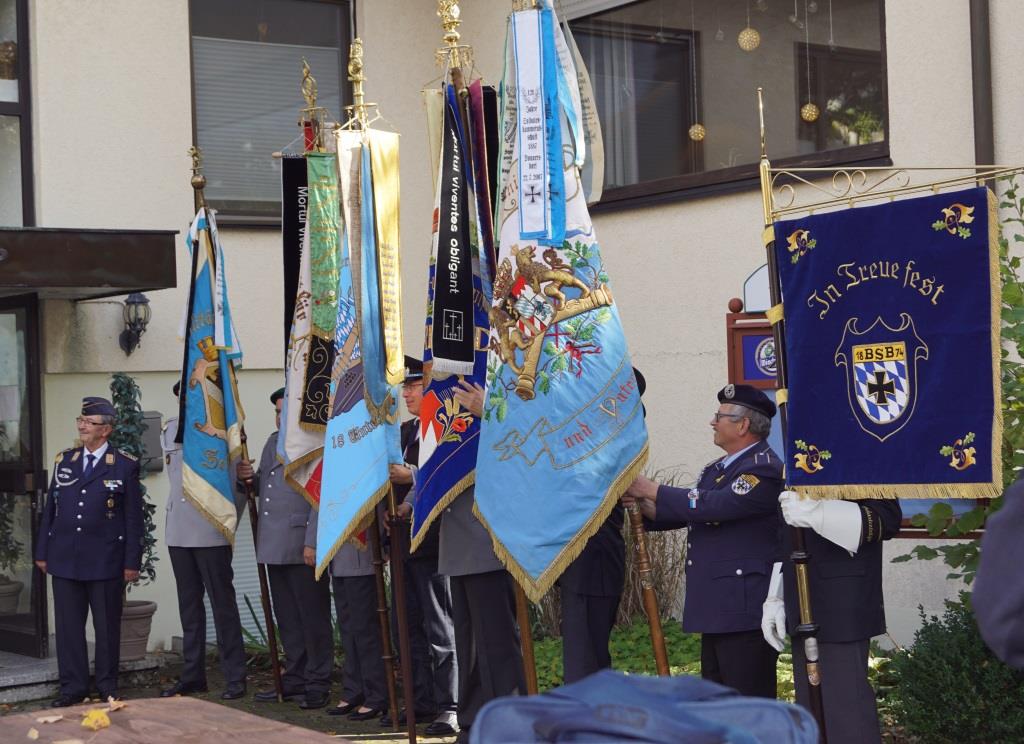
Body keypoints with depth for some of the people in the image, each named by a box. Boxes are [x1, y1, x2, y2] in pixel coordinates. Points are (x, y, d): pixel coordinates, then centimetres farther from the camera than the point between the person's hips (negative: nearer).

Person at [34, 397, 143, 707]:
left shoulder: (125, 466, -2)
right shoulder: (64, 461, 10)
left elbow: (133, 518, -2)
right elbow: (49, 510, 13)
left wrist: (132, 562, -5)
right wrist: (42, 552, 9)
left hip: (106, 562, -3)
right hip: (65, 559, 3)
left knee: (107, 626, 5)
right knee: (68, 626, 6)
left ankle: (108, 686, 17)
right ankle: (73, 687, 14)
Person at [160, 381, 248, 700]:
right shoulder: (169, 430, 12)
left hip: (211, 533, -6)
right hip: (178, 533, 6)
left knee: (222, 603, -2)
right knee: (189, 605, 12)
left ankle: (234, 678, 3)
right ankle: (192, 676, 20)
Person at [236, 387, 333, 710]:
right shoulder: (273, 442, 18)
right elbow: (264, 487, 26)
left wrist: (312, 543, -20)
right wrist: (248, 477, 3)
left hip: (303, 547, -8)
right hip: (275, 546, 8)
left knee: (313, 617, -2)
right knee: (287, 619, 13)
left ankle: (317, 684, 4)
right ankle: (294, 679, 21)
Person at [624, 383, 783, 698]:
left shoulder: (765, 469, -14)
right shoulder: (717, 469, 17)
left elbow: (714, 506, -24)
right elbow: (688, 514, 16)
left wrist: (651, 490, -16)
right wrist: (642, 504, -1)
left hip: (746, 607, -10)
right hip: (717, 609, 10)